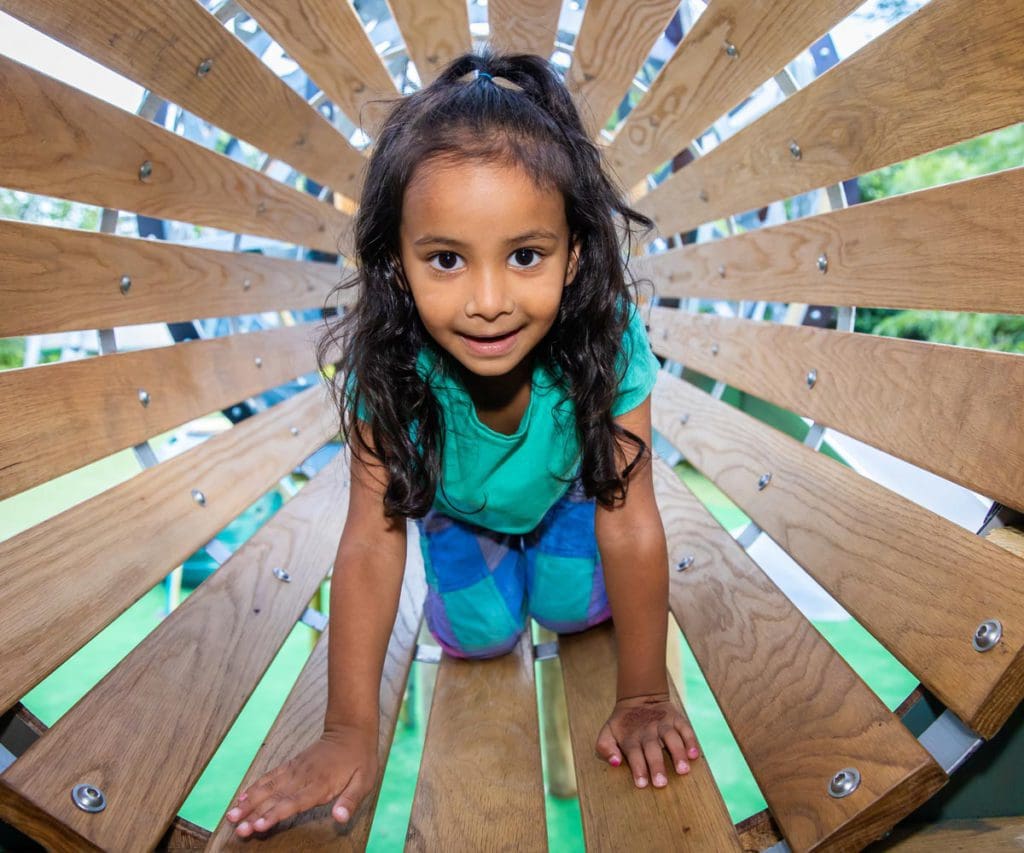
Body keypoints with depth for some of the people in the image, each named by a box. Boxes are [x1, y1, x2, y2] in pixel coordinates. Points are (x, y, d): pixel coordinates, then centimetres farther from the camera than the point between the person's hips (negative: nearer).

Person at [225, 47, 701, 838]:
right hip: (458, 503, 0)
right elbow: (371, 542, -35)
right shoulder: (386, 364, -39)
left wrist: (644, 700, -28)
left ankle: (545, 548, 21)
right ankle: (481, 554, 23)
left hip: (565, 491, 0)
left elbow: (630, 526, -36)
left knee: (573, 605, -14)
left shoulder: (606, 342, -41)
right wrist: (350, 734, -32)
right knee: (478, 632, -10)